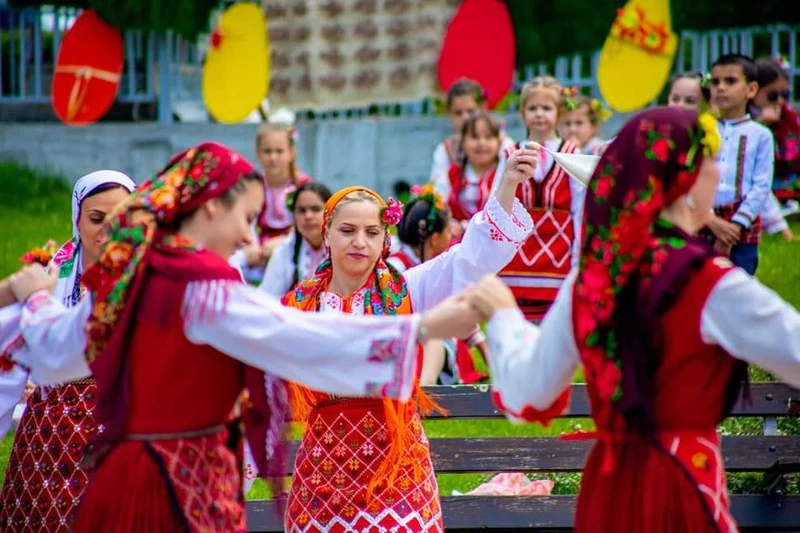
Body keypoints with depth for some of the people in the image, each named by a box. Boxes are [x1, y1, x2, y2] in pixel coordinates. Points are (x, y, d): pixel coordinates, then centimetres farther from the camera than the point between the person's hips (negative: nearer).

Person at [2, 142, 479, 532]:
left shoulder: (126, 278, 8)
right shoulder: (204, 288, -16)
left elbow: (54, 350, 21)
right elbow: (301, 339, -24)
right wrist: (423, 329, -25)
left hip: (121, 473, 8)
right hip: (183, 485, -8)